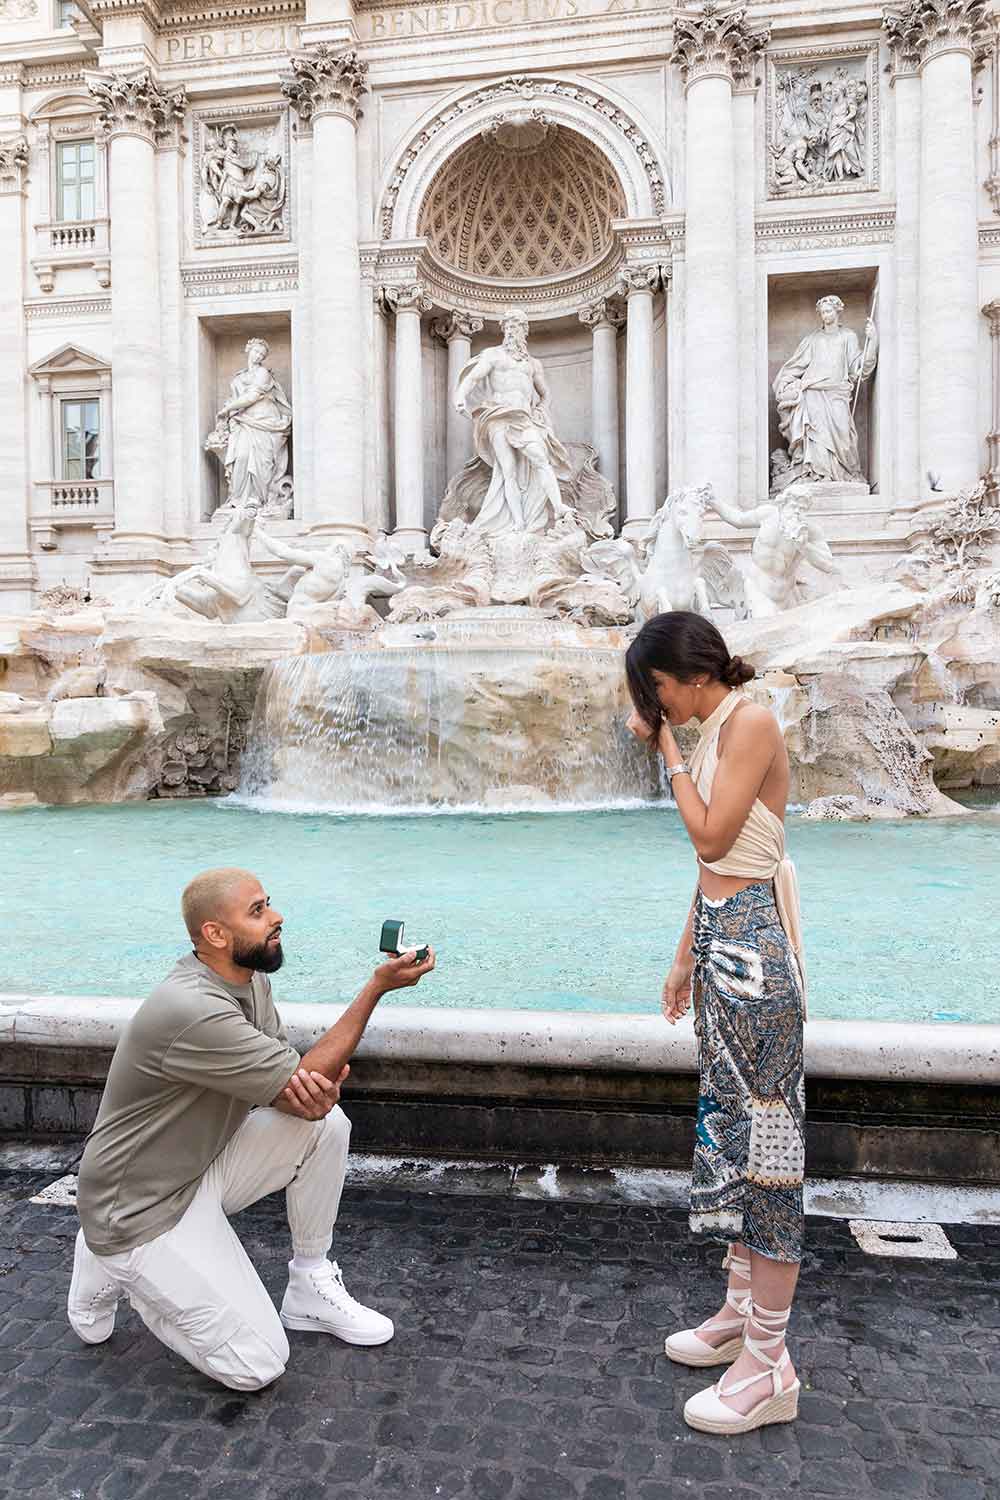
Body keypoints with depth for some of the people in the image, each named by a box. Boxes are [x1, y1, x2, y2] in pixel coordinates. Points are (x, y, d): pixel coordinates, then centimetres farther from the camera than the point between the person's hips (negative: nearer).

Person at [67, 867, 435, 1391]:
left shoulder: (249, 980, -4)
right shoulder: (191, 1009, -33)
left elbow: (286, 1082, 0)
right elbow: (299, 1076, -26)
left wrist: (315, 1089, -25)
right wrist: (378, 985, -25)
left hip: (204, 1166, 8)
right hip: (140, 1207, -8)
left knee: (328, 1124, -12)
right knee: (257, 1364, -6)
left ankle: (310, 1288, 7)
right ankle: (112, 1270, 9)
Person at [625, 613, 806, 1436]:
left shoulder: (751, 722, -14)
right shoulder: (718, 730, 13)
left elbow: (712, 838, -20)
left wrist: (669, 750, -11)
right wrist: (686, 958, 17)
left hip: (751, 945, -10)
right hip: (721, 941, 10)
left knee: (761, 1135, -1)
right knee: (730, 1123, 16)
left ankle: (770, 1367, 15)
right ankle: (741, 1312, 33)